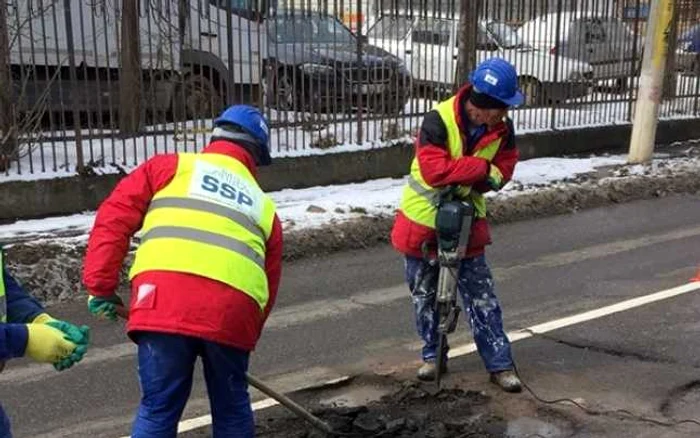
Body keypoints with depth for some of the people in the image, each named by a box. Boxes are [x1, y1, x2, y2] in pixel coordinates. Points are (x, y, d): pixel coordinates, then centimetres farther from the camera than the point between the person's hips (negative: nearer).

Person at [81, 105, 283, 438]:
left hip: (164, 305, -2)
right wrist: (245, 339, 40)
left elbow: (114, 217, 11)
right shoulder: (264, 207, 27)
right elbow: (268, 288, 29)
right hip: (231, 310, 2)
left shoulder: (171, 166, 21)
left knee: (158, 410, 11)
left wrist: (100, 286, 15)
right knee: (232, 408, 21)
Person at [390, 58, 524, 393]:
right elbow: (434, 169, -32)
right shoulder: (439, 120, -24)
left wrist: (462, 181, -24)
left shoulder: (502, 129, -9)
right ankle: (433, 354, 30)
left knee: (482, 298, 4)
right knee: (424, 296, 12)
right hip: (422, 220, -2)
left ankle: (500, 364, 13)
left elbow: (502, 171, -9)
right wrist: (481, 168, -28)